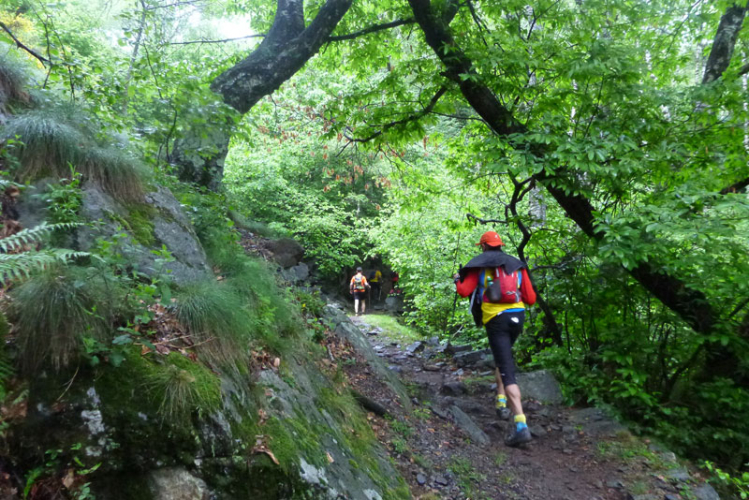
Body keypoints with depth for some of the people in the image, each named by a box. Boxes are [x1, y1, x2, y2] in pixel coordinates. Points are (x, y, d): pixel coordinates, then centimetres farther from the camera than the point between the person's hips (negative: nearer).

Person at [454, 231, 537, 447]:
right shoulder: (518, 265, 14)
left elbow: (464, 291, -4)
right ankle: (502, 402, 30)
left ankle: (521, 426, -16)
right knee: (503, 357, 31)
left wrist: (457, 280, 18)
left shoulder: (479, 265, 4)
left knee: (508, 371, -8)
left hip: (496, 319, -4)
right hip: (517, 317, 5)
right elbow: (531, 299, 8)